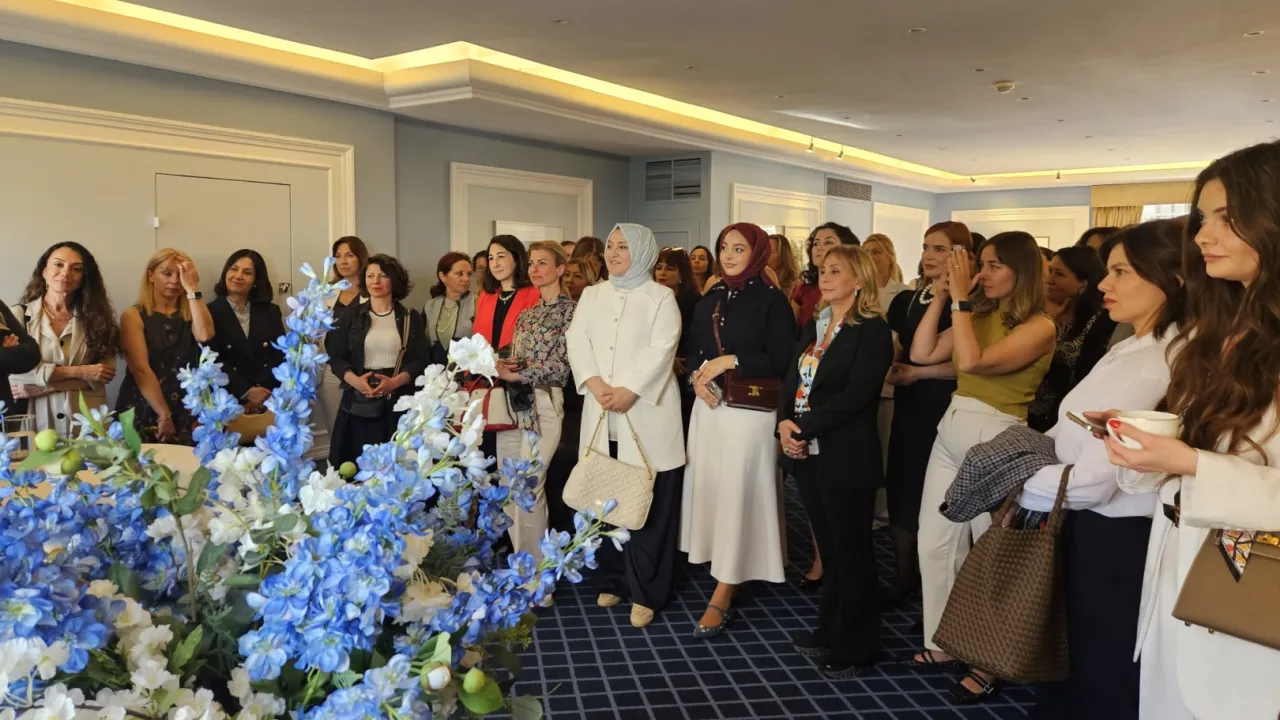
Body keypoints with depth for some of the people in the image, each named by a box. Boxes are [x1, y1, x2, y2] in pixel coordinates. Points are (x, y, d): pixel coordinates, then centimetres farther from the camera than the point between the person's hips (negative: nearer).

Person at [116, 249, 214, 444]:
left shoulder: (190, 314, 6)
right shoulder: (134, 316, -2)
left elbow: (205, 335, -17)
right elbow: (140, 369, -12)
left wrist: (192, 290, -15)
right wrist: (164, 415, -18)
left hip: (183, 414, 2)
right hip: (142, 413, -2)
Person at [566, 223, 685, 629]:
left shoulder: (661, 297, 2)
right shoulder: (592, 295, 16)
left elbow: (661, 350, -10)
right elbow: (577, 341, 4)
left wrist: (629, 391, -19)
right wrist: (595, 384, -12)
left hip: (646, 413, -4)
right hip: (601, 413, 4)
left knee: (647, 505, -2)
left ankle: (645, 592, 7)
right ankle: (613, 580, 22)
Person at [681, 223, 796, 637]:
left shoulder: (772, 300, -4)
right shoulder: (709, 301, 13)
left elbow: (781, 361, -11)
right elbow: (693, 353, 14)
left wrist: (731, 361, -17)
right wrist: (697, 377, -7)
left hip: (750, 412, -6)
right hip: (709, 408, 6)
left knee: (737, 495, -5)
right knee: (709, 489, 7)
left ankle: (722, 598, 0)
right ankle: (725, 575, 22)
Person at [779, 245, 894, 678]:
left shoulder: (873, 330, -9)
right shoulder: (814, 327, 15)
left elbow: (855, 395, -19)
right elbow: (791, 381, 9)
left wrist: (804, 428, -19)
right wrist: (784, 423, -9)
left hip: (845, 457, -7)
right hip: (807, 453, 7)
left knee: (851, 551, 4)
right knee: (829, 547, 17)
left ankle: (856, 646, 18)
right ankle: (831, 630, 30)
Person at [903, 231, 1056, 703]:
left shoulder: (1038, 326, -12)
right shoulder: (979, 315, 10)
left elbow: (972, 361, -25)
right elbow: (921, 353, 6)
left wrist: (960, 300, -19)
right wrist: (941, 297, 1)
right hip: (951, 430, 7)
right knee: (934, 542, 11)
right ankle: (944, 643, 27)